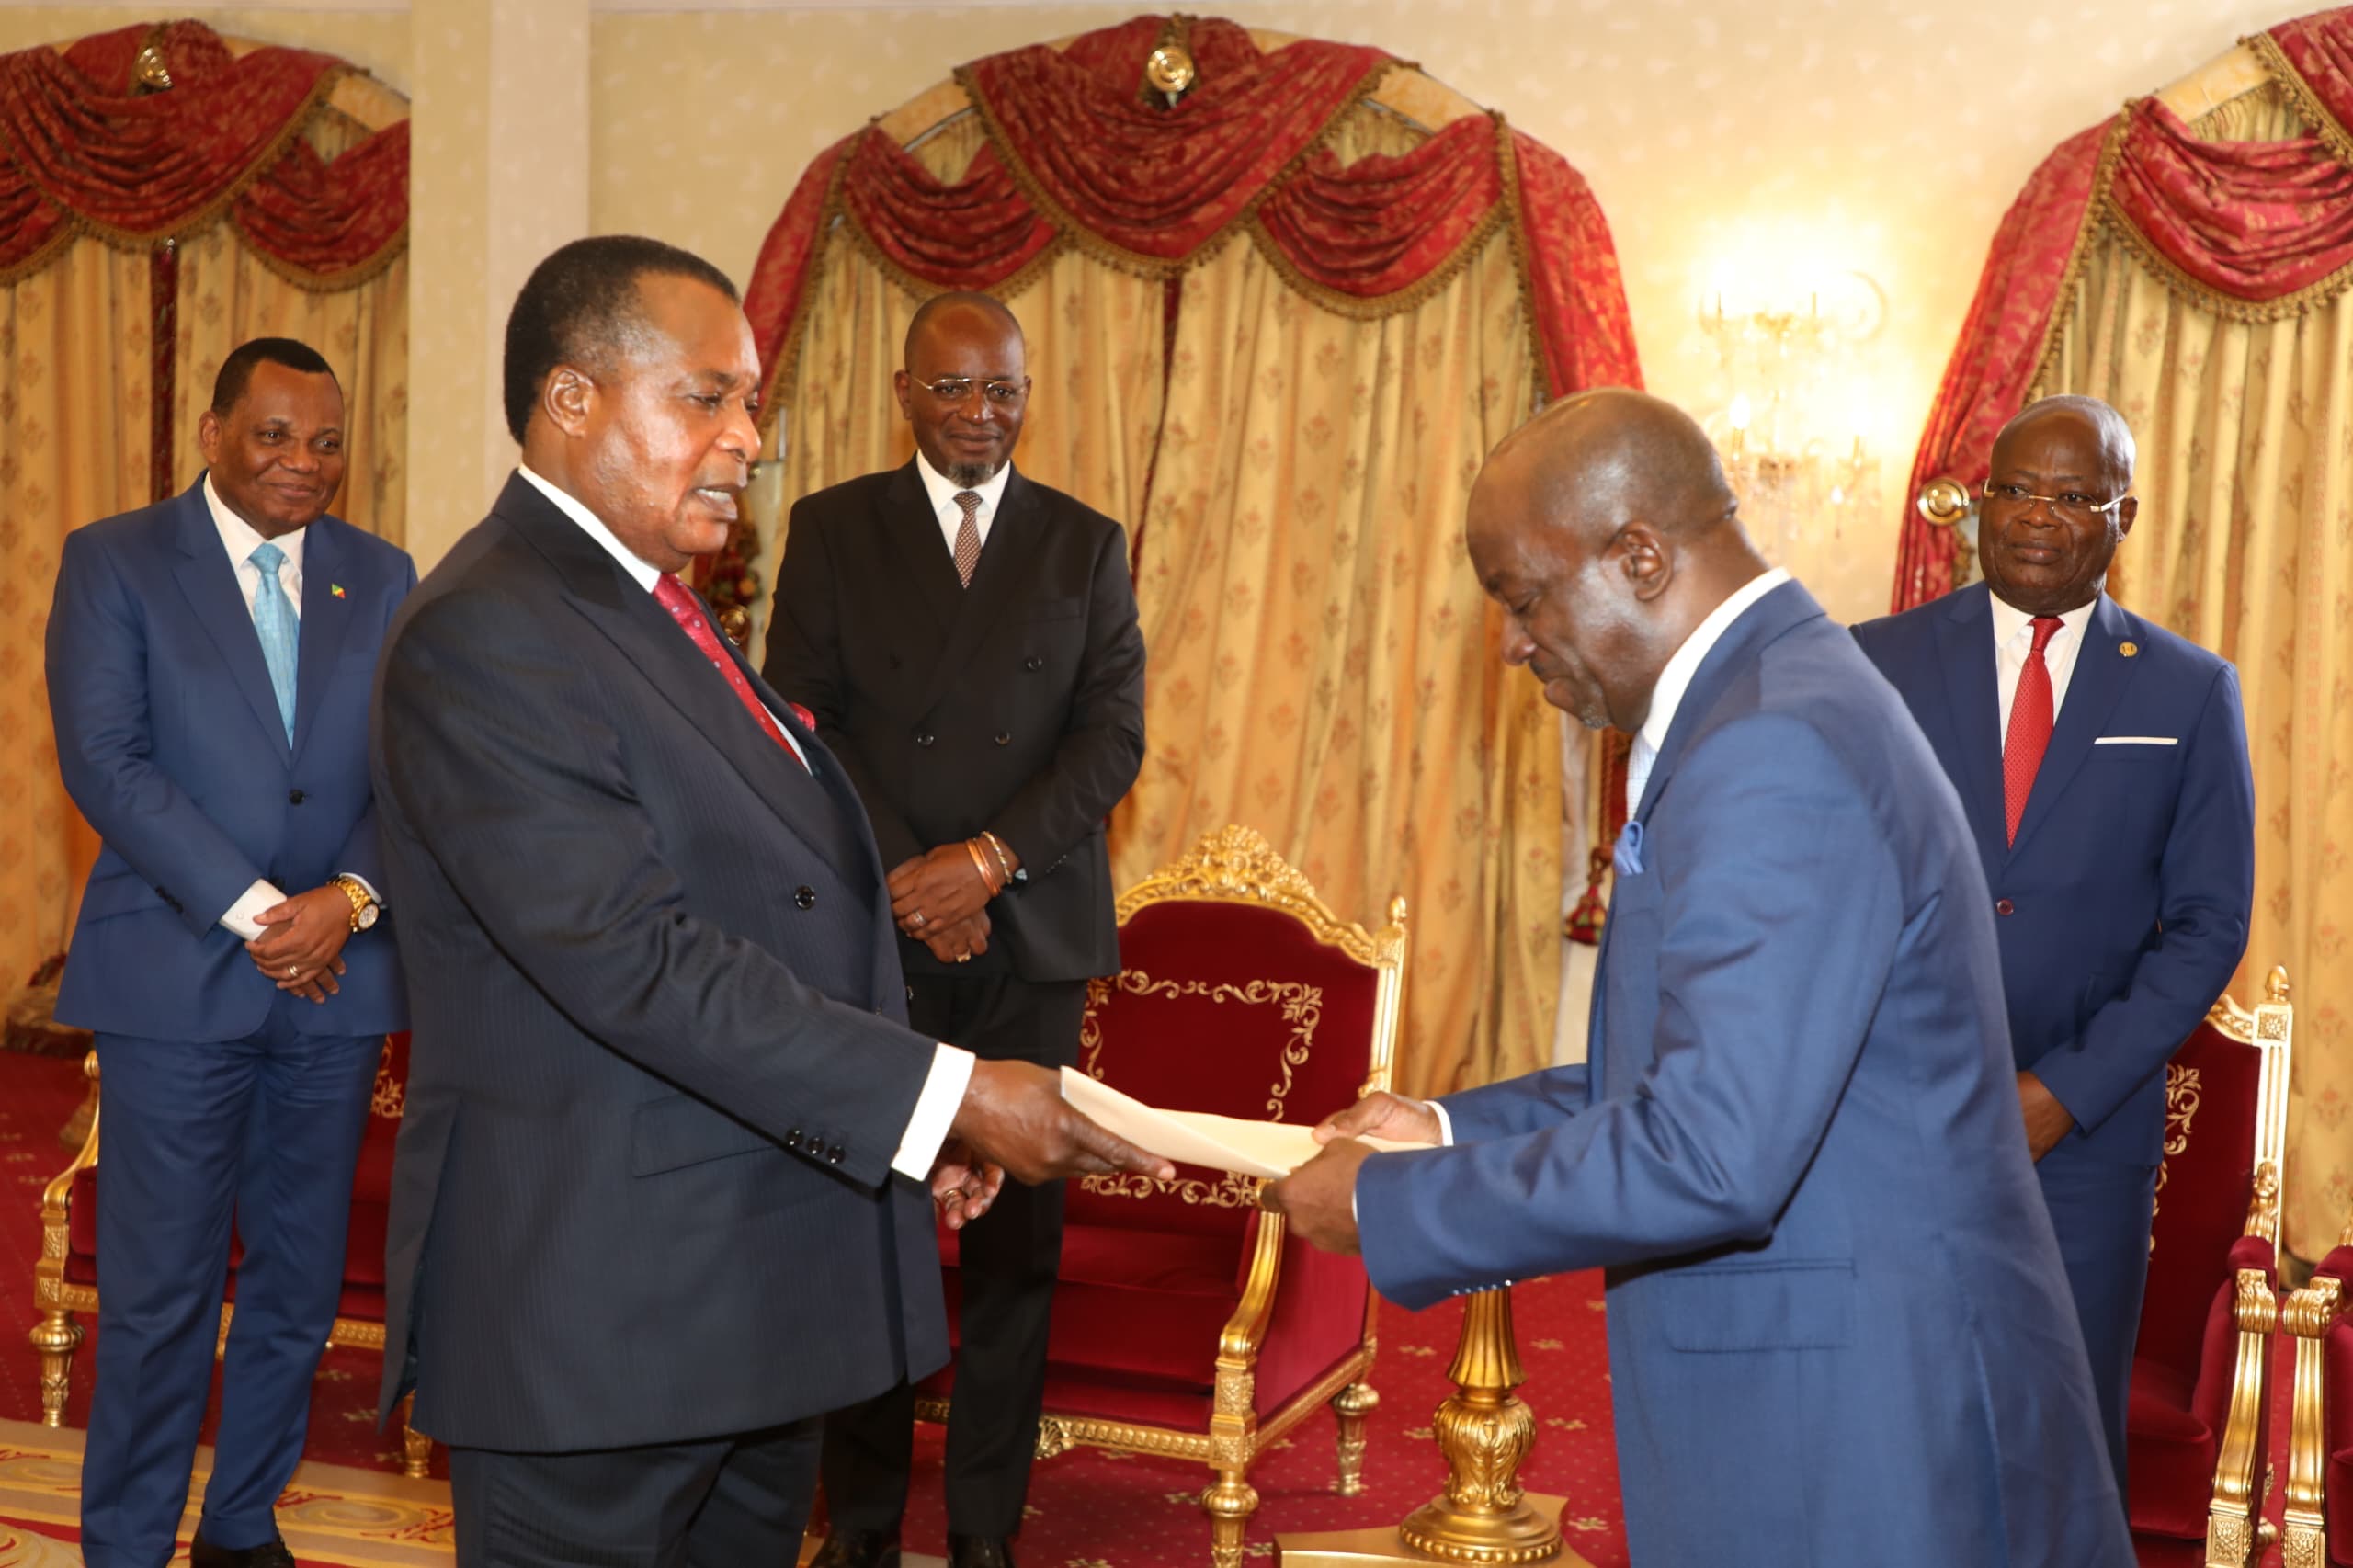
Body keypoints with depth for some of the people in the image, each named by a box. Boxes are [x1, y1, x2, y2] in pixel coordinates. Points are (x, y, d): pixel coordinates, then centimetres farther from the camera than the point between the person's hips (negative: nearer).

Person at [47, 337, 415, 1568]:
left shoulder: (381, 579, 10)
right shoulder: (112, 562, 0)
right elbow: (104, 762, -10)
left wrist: (350, 899, -13)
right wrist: (253, 912, -16)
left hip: (335, 975, 4)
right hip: (175, 981, -4)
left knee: (300, 1287, 12)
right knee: (160, 1294, 1)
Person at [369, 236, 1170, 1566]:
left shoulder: (655, 613, 15)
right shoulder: (483, 640, -16)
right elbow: (632, 959, -24)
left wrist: (914, 1122, 10)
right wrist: (946, 1094, -24)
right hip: (599, 1305, -9)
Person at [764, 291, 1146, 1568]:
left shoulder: (1086, 544, 11)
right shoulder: (832, 529, 8)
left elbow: (1114, 736, 2)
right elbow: (801, 724, 1)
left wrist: (987, 859, -11)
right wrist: (905, 879, -10)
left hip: (1033, 935, 1)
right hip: (873, 930, -1)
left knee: (1016, 1234, 2)